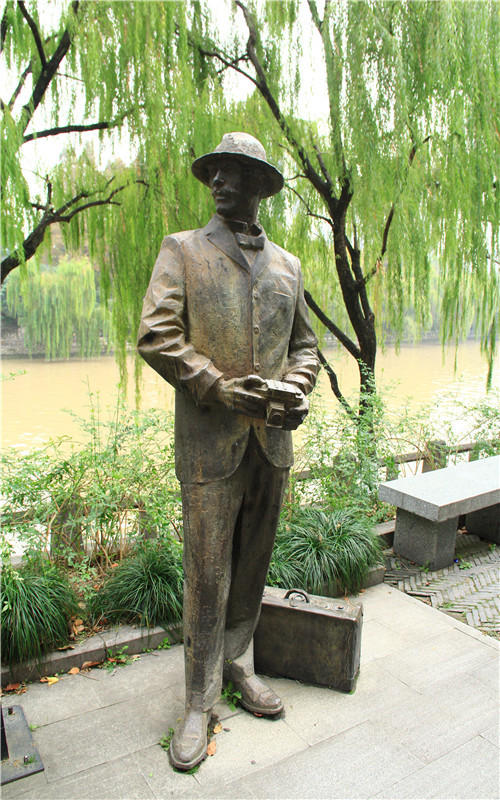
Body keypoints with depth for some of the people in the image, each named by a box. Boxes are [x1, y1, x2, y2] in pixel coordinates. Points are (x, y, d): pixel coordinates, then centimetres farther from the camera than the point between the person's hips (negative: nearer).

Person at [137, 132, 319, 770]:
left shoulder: (287, 265, 14)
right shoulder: (182, 250, 4)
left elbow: (304, 345, 16)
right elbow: (155, 335, -7)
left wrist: (294, 389, -5)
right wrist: (222, 389, -17)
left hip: (273, 441, 4)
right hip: (210, 444, -3)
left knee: (252, 566, 16)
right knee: (206, 574, 4)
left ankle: (239, 663, 37)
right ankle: (200, 700, 22)